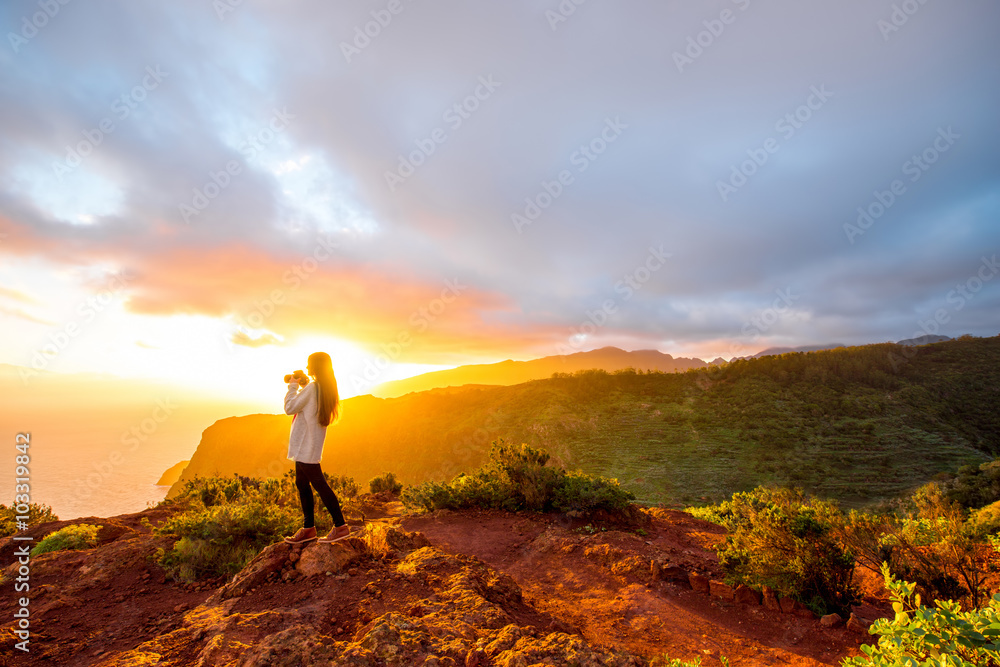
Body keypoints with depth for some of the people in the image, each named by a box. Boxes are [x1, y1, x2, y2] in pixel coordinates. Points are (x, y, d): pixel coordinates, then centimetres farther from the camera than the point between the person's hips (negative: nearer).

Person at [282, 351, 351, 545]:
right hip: (304, 446, 10)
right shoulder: (325, 389, 12)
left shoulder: (311, 387, -17)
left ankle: (340, 526, 0)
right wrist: (300, 387, 17)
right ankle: (308, 528, 23)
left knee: (319, 483, -6)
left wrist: (293, 387, -2)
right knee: (302, 483, 15)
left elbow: (290, 407, -14)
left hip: (307, 445, -10)